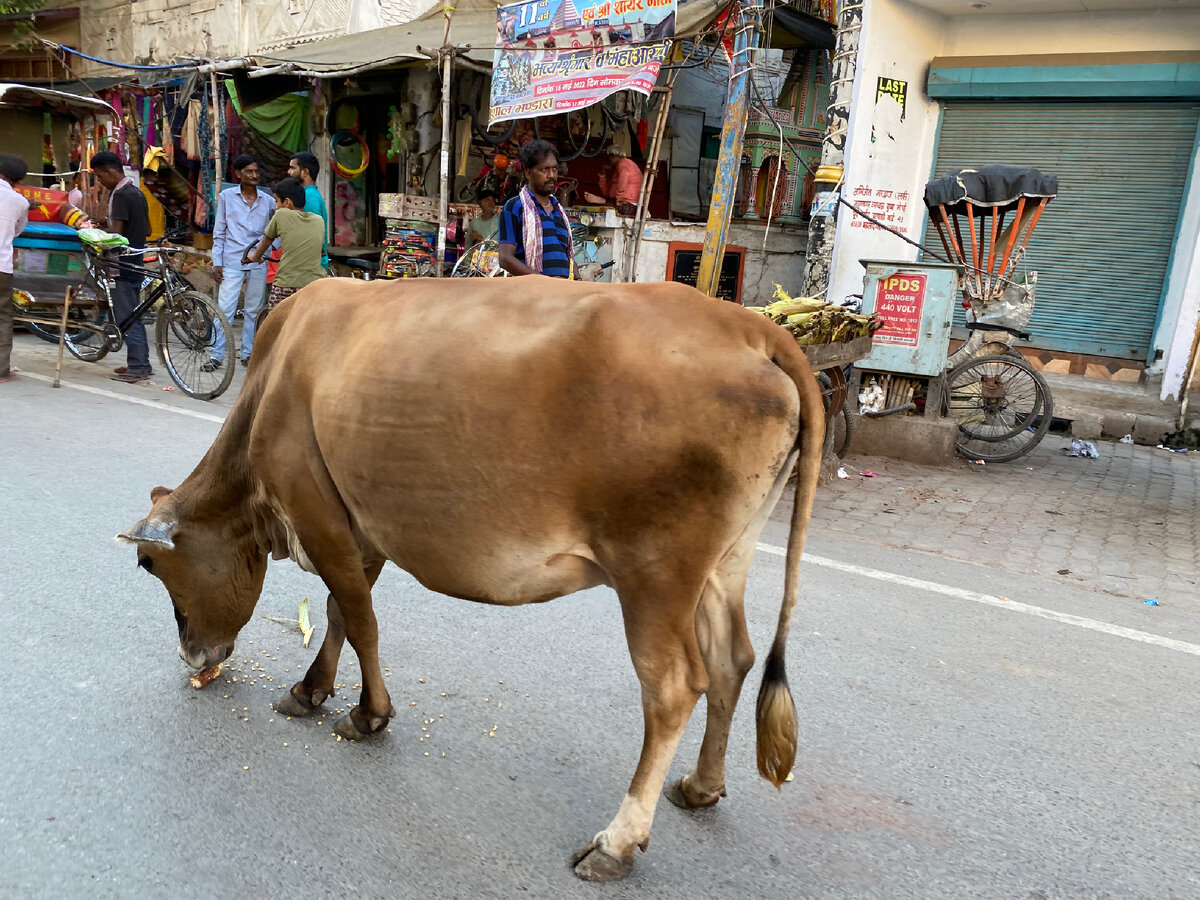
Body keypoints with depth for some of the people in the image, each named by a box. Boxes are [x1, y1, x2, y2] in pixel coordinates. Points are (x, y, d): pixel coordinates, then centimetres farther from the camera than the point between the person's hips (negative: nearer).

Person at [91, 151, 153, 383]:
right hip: (136, 262, 10)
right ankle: (140, 364, 18)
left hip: (124, 264, -10)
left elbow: (116, 232, -21)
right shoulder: (137, 192, 15)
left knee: (126, 316, -6)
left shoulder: (120, 194, -14)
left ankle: (137, 367, -4)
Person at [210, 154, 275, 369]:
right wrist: (216, 262, 0)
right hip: (232, 261, -2)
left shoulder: (268, 201, 9)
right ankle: (217, 355, -1)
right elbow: (219, 232, 6)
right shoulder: (226, 197, 6)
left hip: (258, 262, 2)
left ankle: (248, 353, 18)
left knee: (253, 310, 8)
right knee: (225, 309, -6)